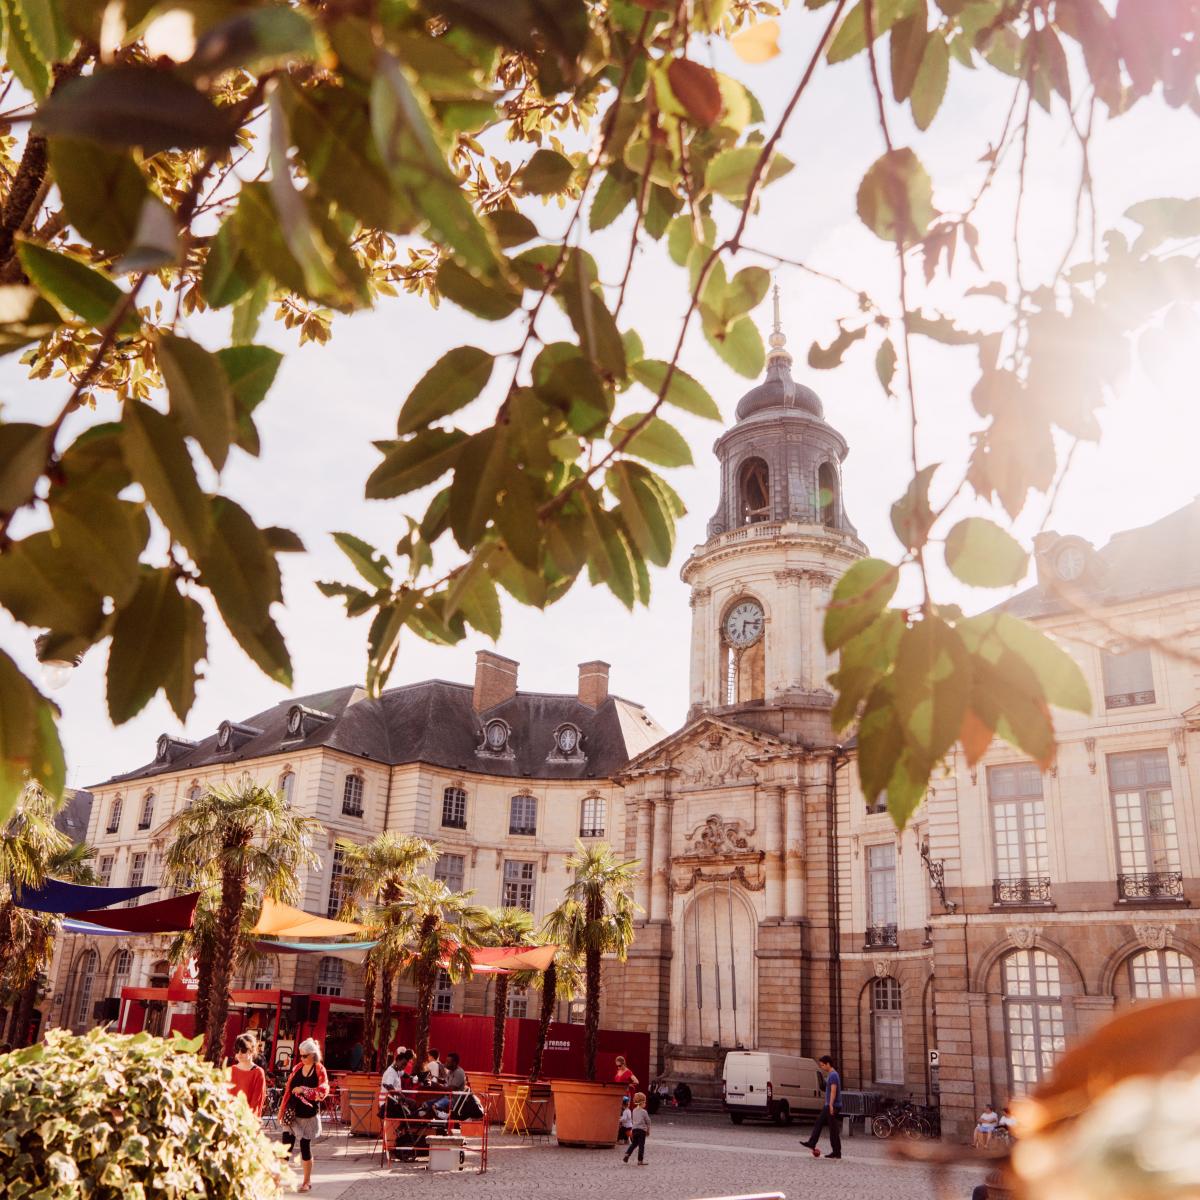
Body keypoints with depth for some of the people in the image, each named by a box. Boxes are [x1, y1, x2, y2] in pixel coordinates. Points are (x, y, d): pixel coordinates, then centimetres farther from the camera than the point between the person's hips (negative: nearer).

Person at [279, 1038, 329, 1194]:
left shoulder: (320, 1070, -6)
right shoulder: (297, 1068, 5)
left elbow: (323, 1091, -15)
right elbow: (288, 1090, 7)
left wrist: (304, 1090, -22)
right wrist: (282, 1110, 4)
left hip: (308, 1115, -3)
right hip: (293, 1114, 3)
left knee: (305, 1146, 5)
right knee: (286, 1145, -3)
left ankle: (307, 1182, 19)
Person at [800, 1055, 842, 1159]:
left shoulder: (833, 1075, -16)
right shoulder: (829, 1075, 14)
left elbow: (833, 1091, -23)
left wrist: (831, 1105, -27)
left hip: (833, 1106, -10)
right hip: (828, 1106, 10)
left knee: (833, 1130, -4)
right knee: (819, 1124, 13)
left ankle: (836, 1153, 2)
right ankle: (812, 1143, 20)